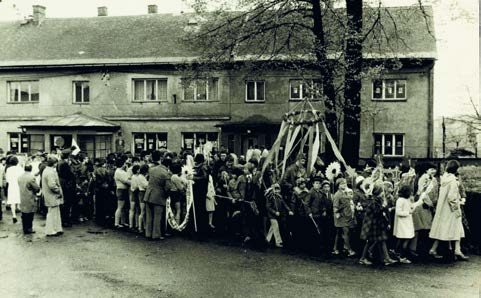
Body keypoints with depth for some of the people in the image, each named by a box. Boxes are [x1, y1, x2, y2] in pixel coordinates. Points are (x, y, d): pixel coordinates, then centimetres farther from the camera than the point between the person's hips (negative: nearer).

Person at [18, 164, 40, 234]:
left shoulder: (20, 177, 4)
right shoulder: (31, 177, -17)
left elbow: (20, 186, 12)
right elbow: (37, 188, -14)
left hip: (22, 200, 6)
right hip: (30, 199, -6)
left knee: (24, 215, 12)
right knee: (30, 215, 1)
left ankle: (25, 229, 18)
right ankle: (28, 229, 5)